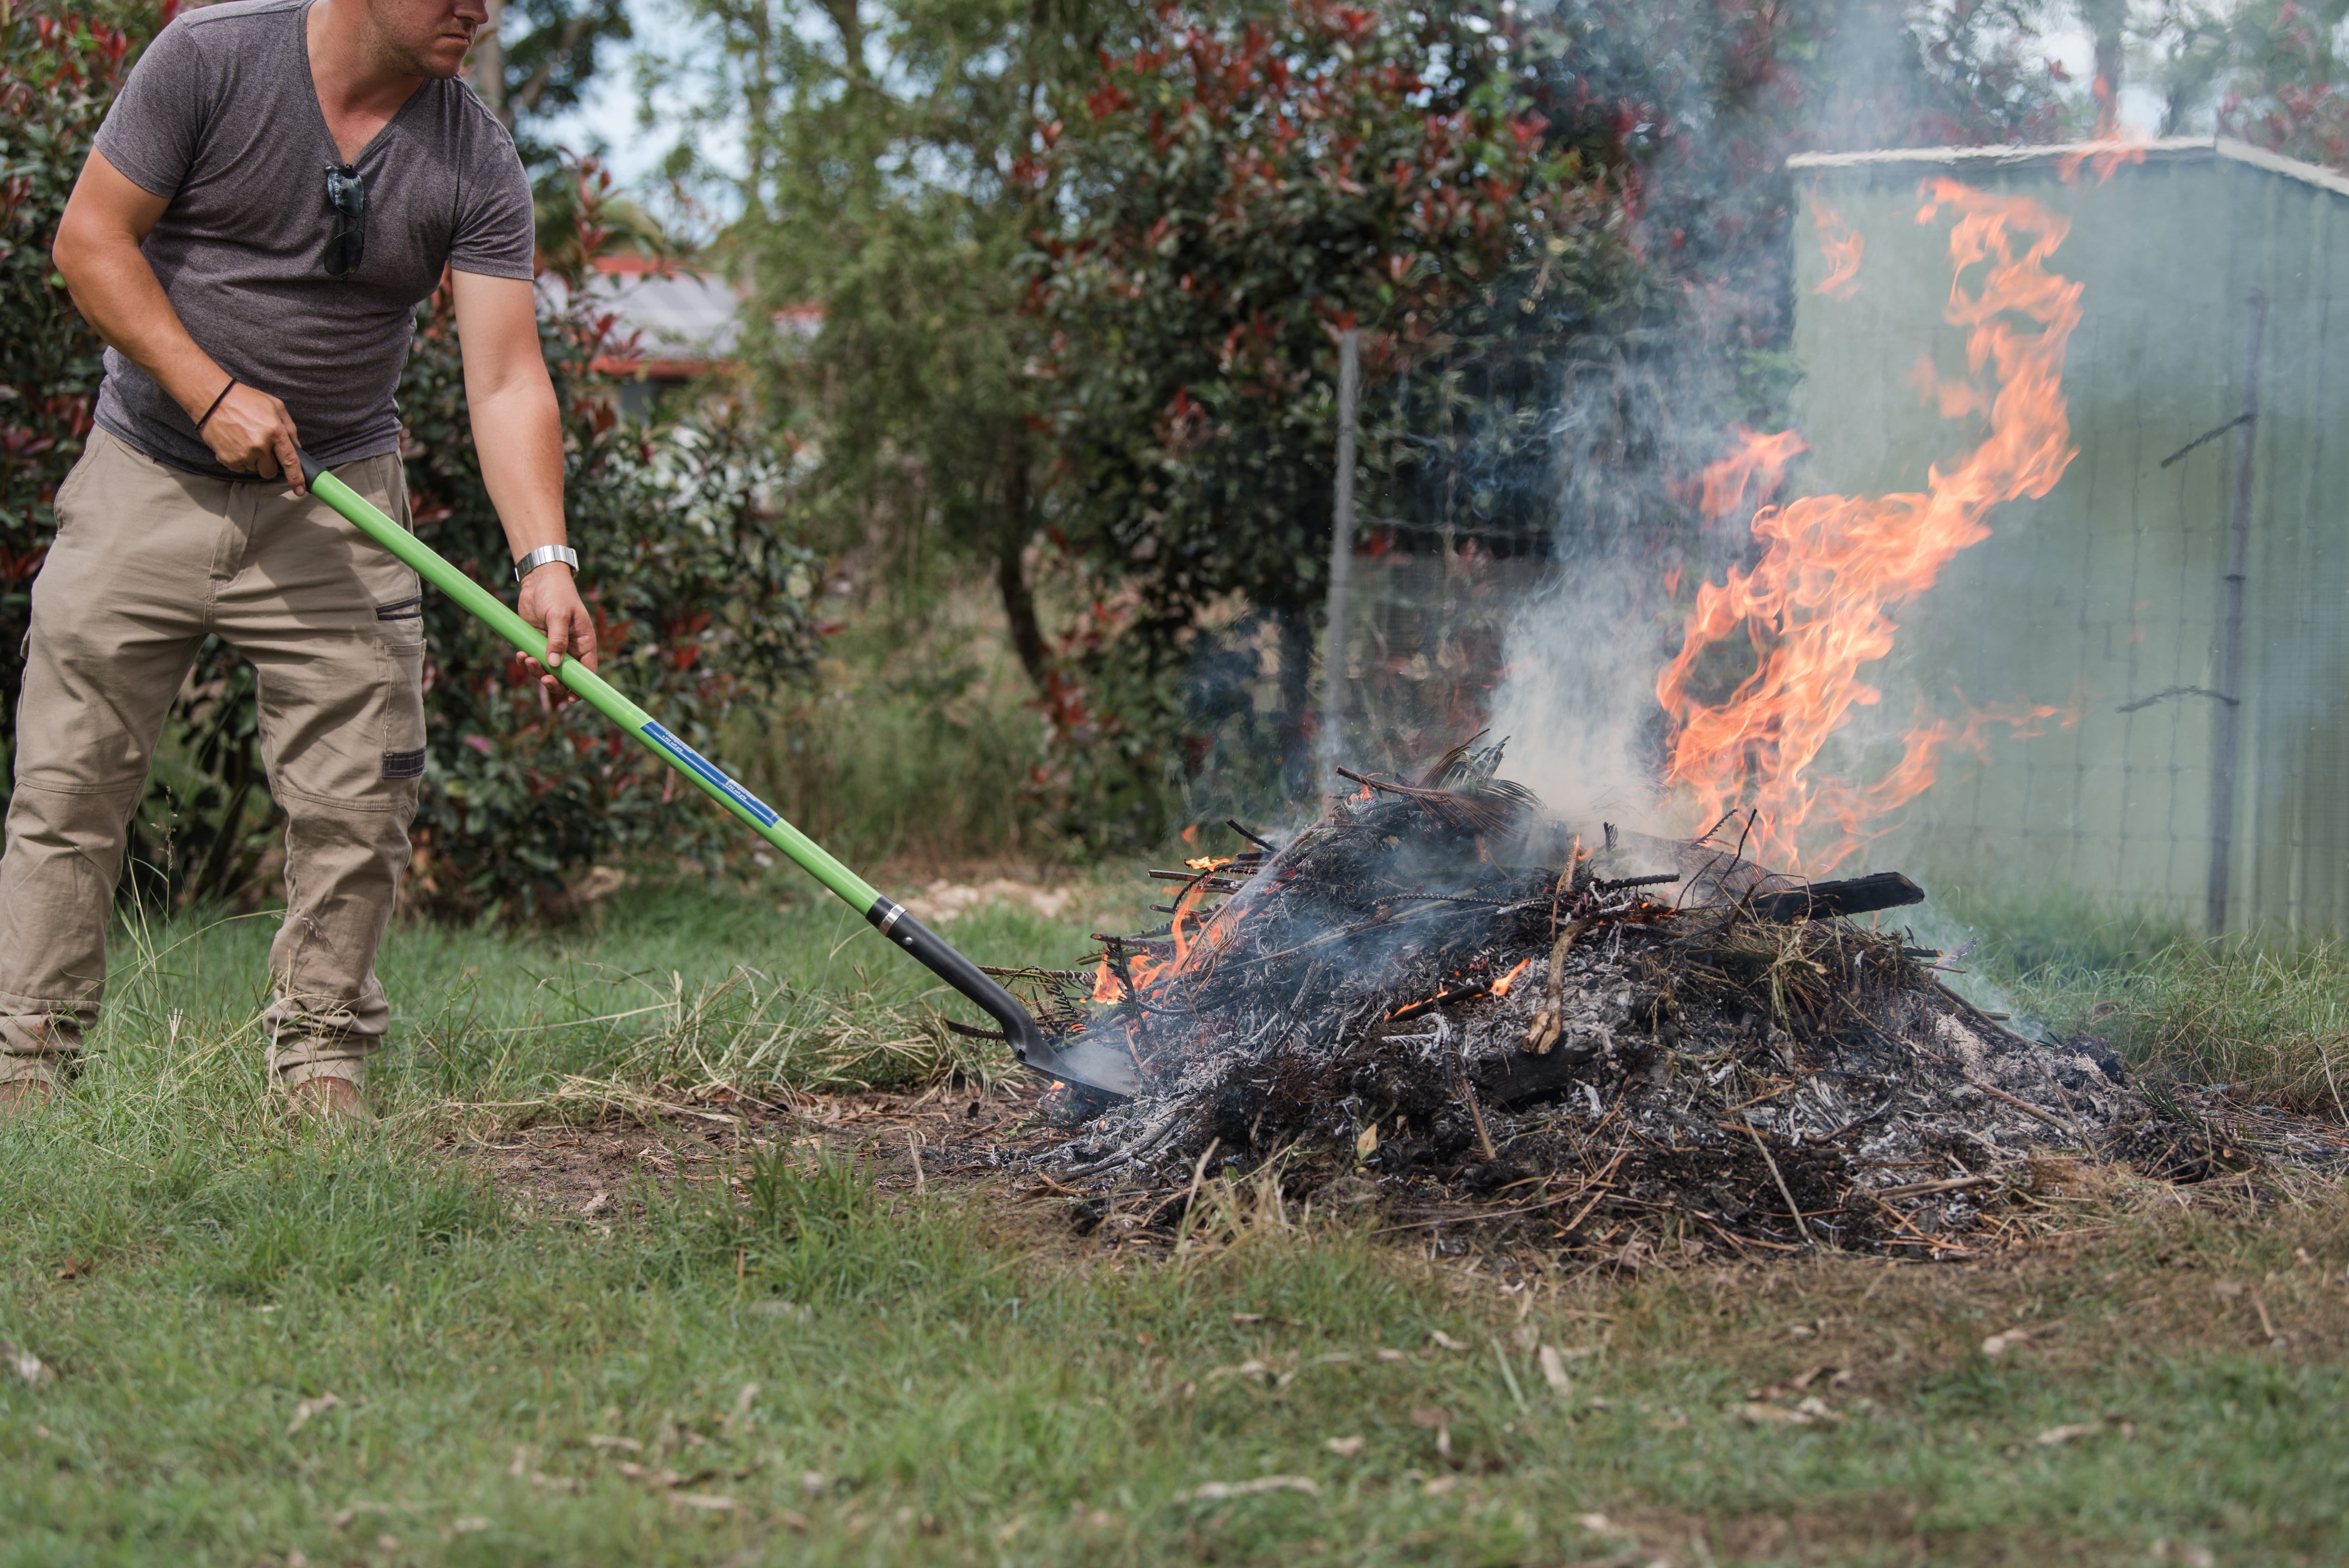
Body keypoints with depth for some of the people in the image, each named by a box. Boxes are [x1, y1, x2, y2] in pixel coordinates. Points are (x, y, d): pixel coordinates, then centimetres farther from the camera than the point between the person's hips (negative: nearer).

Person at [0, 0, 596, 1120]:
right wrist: (211, 391, -19)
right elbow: (90, 240, -9)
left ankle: (321, 1055, 13)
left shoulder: (478, 165, -7)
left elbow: (506, 377, -13)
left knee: (356, 805, -2)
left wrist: (544, 559, -27)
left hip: (335, 506, 2)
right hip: (148, 481, -2)